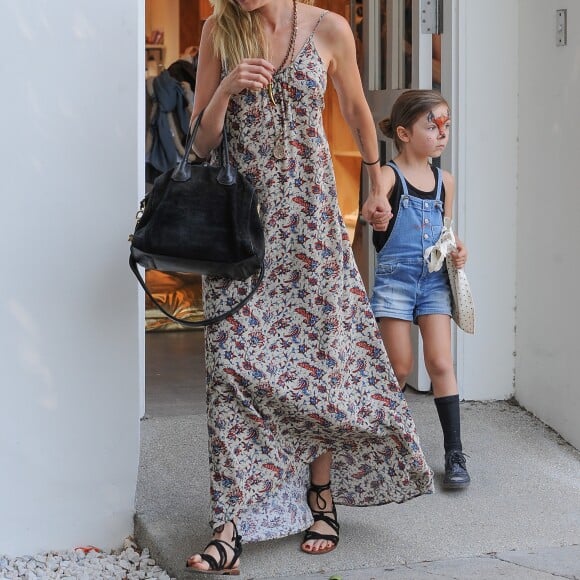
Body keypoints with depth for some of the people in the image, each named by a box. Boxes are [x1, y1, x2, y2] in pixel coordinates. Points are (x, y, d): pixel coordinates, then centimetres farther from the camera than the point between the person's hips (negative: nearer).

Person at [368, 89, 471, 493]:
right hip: (395, 278, -4)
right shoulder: (388, 176, -9)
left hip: (434, 279, 4)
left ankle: (455, 454, 1)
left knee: (441, 362, -3)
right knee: (400, 367, 1)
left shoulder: (444, 181, 9)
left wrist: (458, 251, 1)